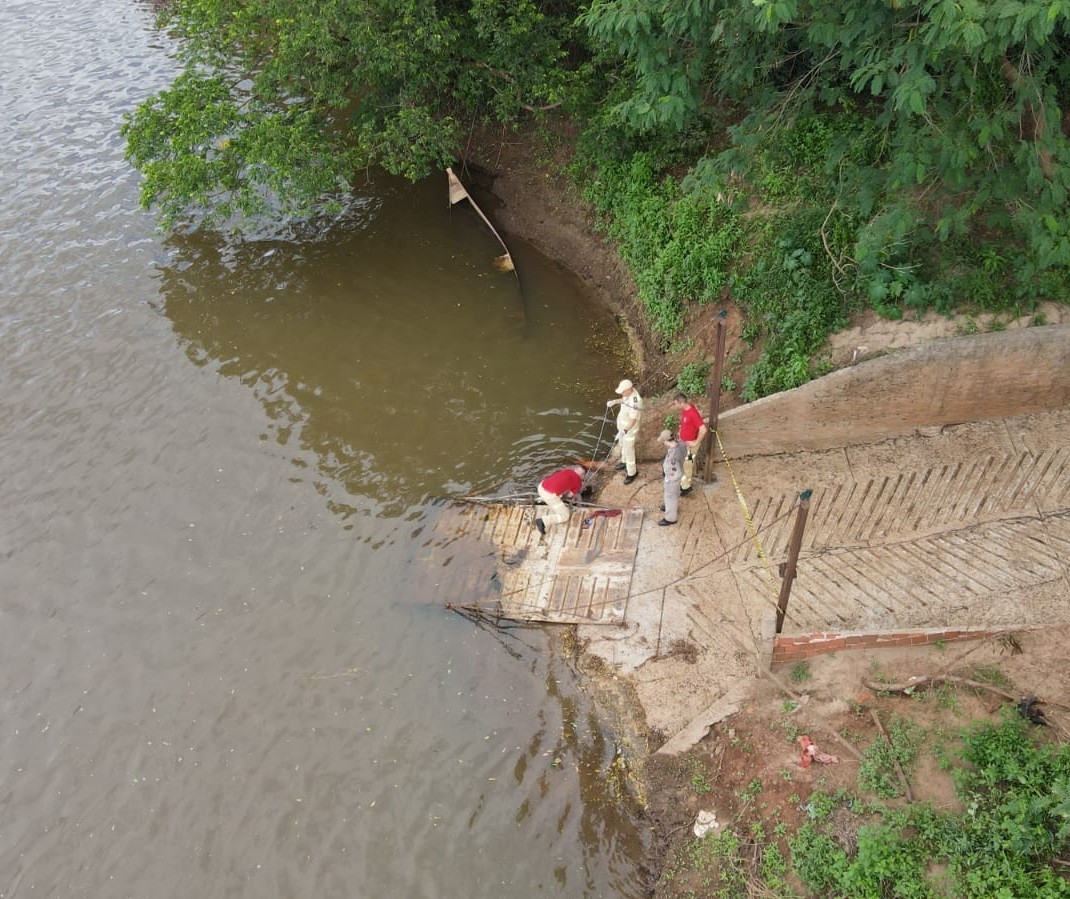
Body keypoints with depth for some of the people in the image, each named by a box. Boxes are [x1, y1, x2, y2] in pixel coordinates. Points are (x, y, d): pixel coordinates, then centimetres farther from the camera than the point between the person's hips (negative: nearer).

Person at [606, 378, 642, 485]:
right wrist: (614, 402, 3)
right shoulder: (629, 393, -10)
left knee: (628, 451, 5)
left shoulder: (634, 401, -37)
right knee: (623, 445, 29)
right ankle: (625, 462, 53)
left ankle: (632, 472, 23)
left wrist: (625, 430, -35)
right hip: (622, 426, 9)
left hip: (629, 429, -9)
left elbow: (633, 420, -32)